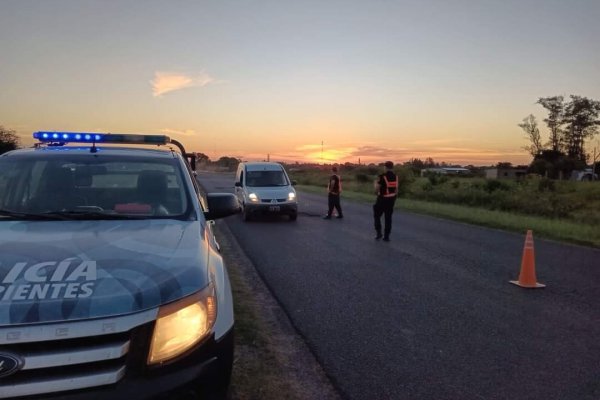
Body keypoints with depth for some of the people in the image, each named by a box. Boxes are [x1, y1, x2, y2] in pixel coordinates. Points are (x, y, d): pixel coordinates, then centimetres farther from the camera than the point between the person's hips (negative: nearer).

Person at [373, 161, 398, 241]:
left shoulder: (382, 177, -16)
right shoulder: (395, 177, 1)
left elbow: (376, 190, -15)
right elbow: (396, 190, 6)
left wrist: (376, 183, 5)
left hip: (382, 200, -5)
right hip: (391, 200, 5)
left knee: (377, 216, 13)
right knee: (388, 218, 11)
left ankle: (379, 233, 5)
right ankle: (386, 236, 13)